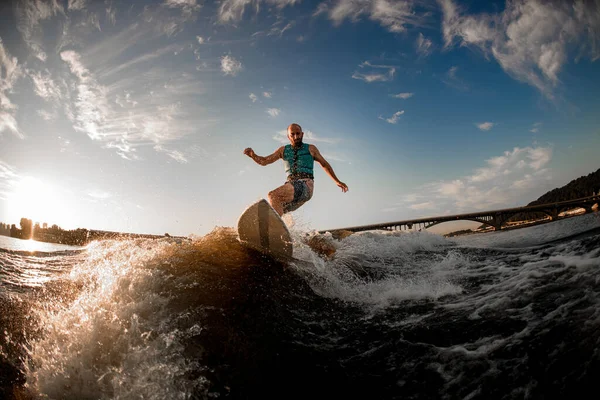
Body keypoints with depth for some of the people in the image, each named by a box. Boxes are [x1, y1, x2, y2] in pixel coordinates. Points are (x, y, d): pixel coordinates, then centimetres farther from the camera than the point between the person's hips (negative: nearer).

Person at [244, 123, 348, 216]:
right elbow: (264, 161, 19)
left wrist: (337, 181, 29)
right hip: (291, 184, 5)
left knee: (273, 195, -29)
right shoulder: (283, 150, 20)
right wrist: (252, 155, -2)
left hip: (306, 185, -5)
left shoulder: (310, 149, 14)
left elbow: (324, 164, 25)